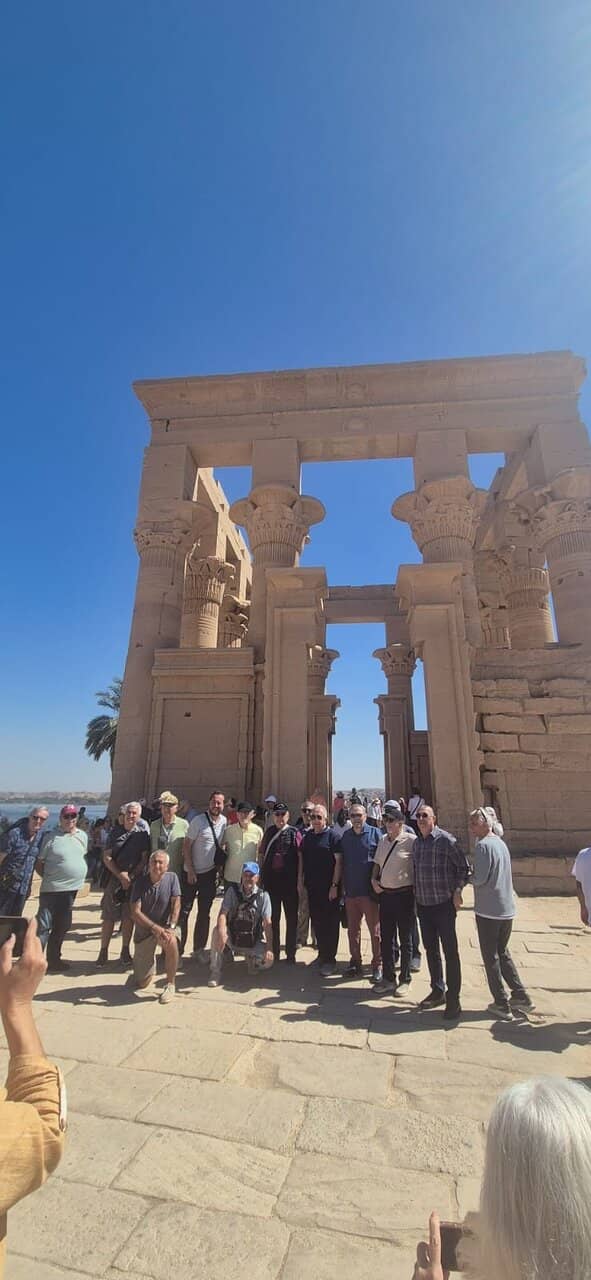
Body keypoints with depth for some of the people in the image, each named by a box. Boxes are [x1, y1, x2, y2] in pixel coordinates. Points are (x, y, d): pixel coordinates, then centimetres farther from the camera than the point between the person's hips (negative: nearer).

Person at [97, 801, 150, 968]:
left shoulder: (143, 834, 1)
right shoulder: (115, 832, 2)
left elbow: (144, 859, -1)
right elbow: (107, 857, 0)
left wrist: (131, 876, -12)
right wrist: (120, 875, -10)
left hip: (134, 880, 0)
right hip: (114, 878, 0)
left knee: (129, 916, 5)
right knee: (109, 917, 2)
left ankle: (125, 952, 19)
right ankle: (103, 951, 17)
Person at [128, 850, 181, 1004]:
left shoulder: (172, 877, -9)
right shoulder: (140, 881, -11)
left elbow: (176, 903, -12)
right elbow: (135, 912, -14)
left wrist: (171, 927, -26)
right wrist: (155, 928, -24)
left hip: (166, 925, -1)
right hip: (144, 929, 1)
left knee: (172, 942, -35)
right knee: (141, 983, 2)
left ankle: (170, 985, -13)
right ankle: (149, 967, 38)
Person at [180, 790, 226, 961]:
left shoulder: (224, 822, -1)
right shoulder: (198, 821, -15)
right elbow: (186, 846, -12)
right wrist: (190, 871, -13)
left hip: (210, 873, 4)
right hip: (192, 873, -4)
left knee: (204, 913, 12)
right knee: (184, 910, 3)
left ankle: (199, 948, 25)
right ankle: (178, 948, 17)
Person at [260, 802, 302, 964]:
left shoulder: (294, 833, -5)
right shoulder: (269, 832, 5)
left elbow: (300, 857, -6)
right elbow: (262, 855, 10)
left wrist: (300, 880, -11)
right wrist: (260, 876, 4)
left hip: (289, 880, -3)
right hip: (271, 879, 3)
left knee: (291, 917, 8)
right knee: (273, 917, 14)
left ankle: (290, 953, 22)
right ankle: (274, 951, 28)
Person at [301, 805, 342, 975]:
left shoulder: (332, 836, -8)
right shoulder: (307, 836, 9)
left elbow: (338, 861, -11)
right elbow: (302, 860, 14)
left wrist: (334, 885, -15)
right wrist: (301, 882, 10)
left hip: (329, 888, -5)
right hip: (312, 887, 6)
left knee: (330, 923, 3)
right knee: (316, 922, 14)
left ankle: (330, 960, 14)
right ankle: (322, 954, 29)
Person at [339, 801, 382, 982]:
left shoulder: (375, 833, -4)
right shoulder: (345, 836, 8)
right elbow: (340, 862, 13)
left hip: (370, 890, -4)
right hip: (350, 891, 4)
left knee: (375, 929, 4)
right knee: (353, 929, 13)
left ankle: (377, 965, 17)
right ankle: (355, 962, 27)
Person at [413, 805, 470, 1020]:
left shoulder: (446, 840, -13)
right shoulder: (417, 842, 7)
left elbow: (464, 867, -9)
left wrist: (457, 891, -14)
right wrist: (416, 894, 12)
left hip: (444, 904, -6)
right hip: (423, 904, 7)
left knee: (450, 951, 2)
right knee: (430, 949, 17)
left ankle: (453, 1000, 15)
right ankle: (437, 991, 32)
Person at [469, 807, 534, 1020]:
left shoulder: (483, 845, -17)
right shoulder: (501, 843, 9)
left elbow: (479, 879, -20)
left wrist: (468, 877, -1)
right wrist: (474, 876, 12)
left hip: (488, 910, -8)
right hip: (507, 908, 8)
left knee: (491, 957, 7)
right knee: (503, 953, 23)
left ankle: (502, 1005, 14)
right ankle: (521, 996, 26)